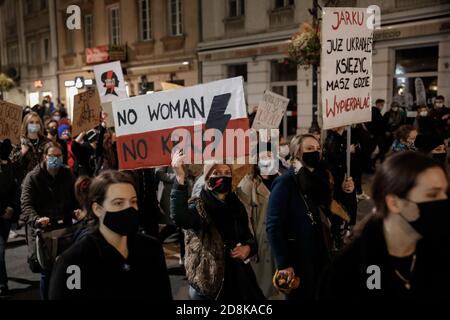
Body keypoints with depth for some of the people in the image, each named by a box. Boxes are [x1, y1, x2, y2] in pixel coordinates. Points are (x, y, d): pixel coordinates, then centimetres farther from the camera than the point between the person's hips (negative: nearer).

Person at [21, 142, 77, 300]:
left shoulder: (67, 175, 7)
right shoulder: (33, 177, -6)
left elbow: (76, 198, 14)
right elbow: (26, 204, -16)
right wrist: (37, 220, -35)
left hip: (64, 227, 3)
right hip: (42, 229, -3)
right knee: (46, 271, 1)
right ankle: (46, 297, 20)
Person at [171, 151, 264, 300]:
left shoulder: (236, 206, 6)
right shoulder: (198, 207, -10)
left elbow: (249, 239, 17)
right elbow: (179, 218, -34)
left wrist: (248, 248, -5)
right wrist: (180, 179, -44)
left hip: (237, 279, 5)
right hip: (208, 283, -5)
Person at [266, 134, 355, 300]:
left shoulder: (320, 180, 9)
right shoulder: (285, 182, -11)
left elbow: (331, 217, 10)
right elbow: (274, 227, -16)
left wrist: (345, 193, -3)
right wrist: (283, 264, -21)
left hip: (322, 257, 6)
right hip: (299, 261, -6)